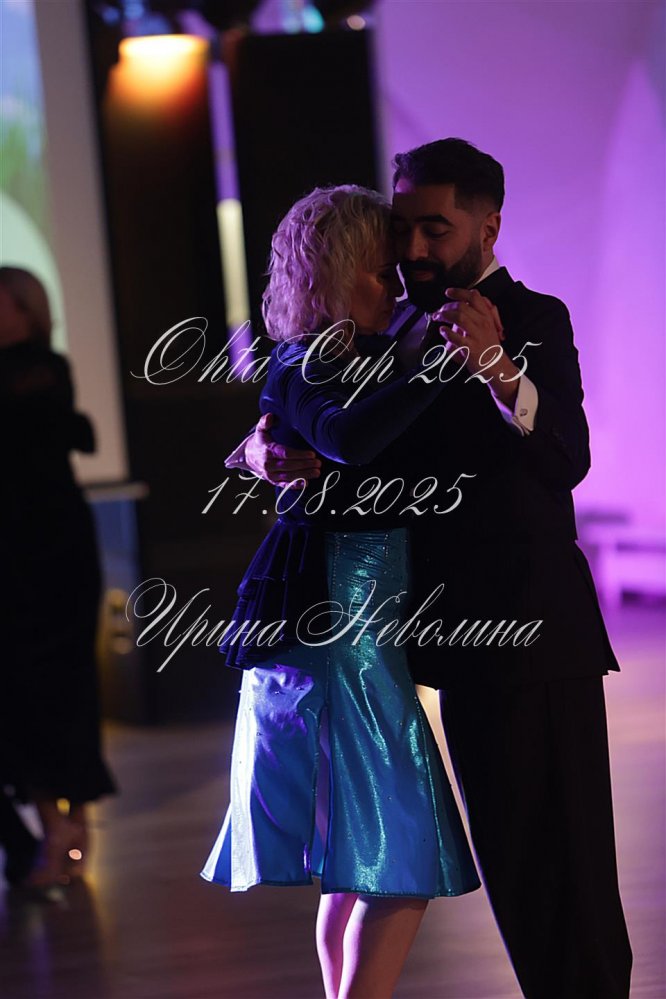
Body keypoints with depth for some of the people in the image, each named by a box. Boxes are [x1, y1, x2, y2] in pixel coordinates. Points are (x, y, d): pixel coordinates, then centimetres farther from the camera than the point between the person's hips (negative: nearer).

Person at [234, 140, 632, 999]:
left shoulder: (532, 320, -10)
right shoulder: (408, 331, 15)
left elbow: (565, 458, -25)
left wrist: (498, 368, -42)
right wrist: (267, 450, -8)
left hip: (532, 639, -9)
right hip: (468, 645, 9)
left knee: (561, 870, -8)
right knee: (511, 865, 15)